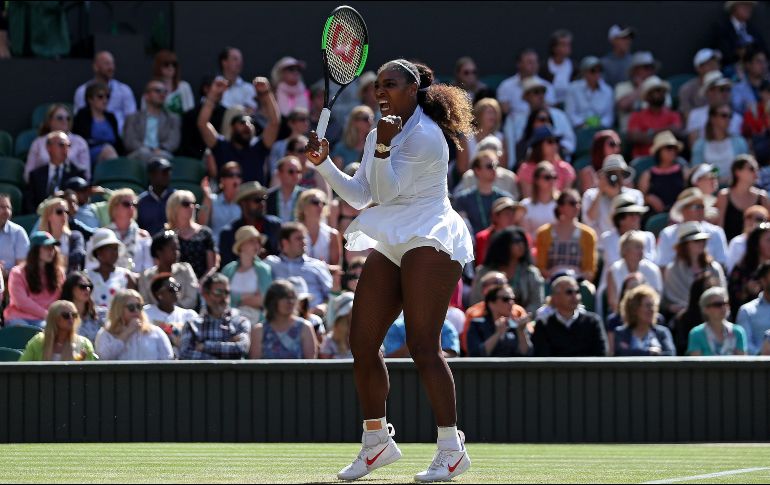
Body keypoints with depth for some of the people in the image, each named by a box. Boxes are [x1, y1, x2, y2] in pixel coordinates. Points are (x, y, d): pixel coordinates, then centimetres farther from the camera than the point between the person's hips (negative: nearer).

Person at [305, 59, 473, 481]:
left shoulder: (426, 137, -12)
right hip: (390, 246, 9)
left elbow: (388, 190, -13)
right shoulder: (378, 134, 15)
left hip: (428, 241, -9)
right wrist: (323, 163, 6)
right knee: (361, 343, 4)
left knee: (422, 346, -15)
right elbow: (360, 195, 17)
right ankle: (376, 442, 18)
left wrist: (384, 149, -27)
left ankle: (451, 449, -12)